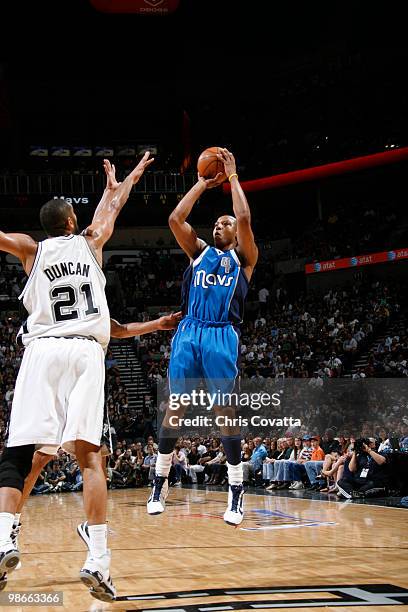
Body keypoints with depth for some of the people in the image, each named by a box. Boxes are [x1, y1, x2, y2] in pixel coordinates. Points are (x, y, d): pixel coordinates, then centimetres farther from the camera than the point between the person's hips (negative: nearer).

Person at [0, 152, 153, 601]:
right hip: (86, 351, 0)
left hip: (42, 349, 0)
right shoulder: (89, 242, 20)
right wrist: (120, 183, 60)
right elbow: (111, 207, 40)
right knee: (88, 454, -7)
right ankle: (97, 560, -19)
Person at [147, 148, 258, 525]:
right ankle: (160, 484, 8)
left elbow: (245, 219, -5)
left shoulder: (244, 257, 12)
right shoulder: (199, 252, 21)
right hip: (189, 332, 3)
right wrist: (203, 184, 13)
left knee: (225, 410, -7)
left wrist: (232, 176, 4)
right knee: (176, 407, 1)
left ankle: (236, 492, -5)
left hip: (222, 335, -3)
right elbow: (176, 219, 8)